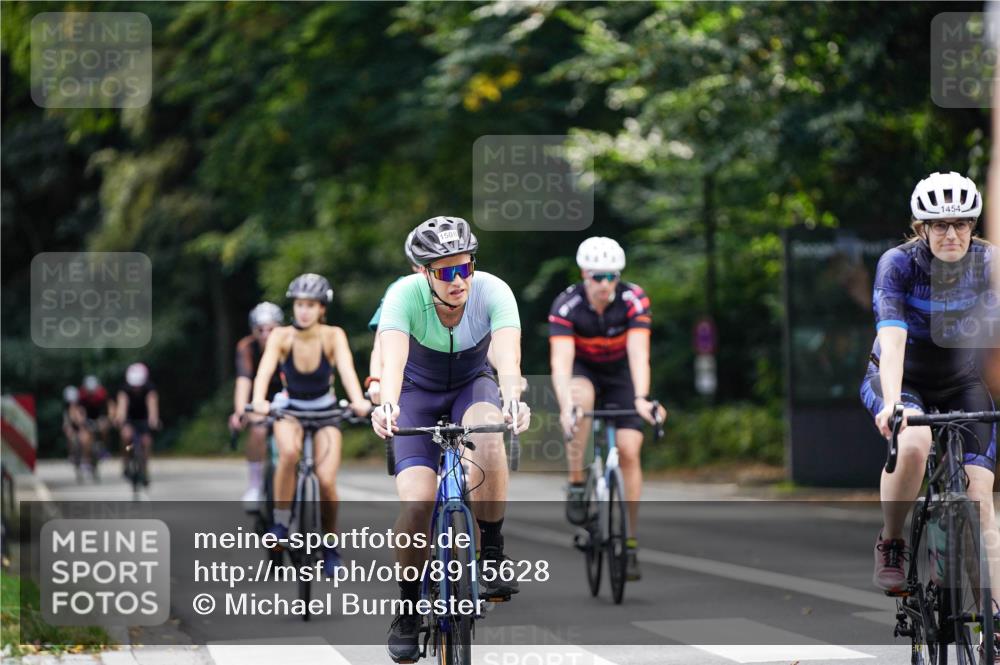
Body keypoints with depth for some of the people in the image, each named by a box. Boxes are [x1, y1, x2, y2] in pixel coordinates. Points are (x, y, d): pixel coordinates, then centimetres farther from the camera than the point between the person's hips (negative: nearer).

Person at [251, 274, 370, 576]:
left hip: (324, 411, 0)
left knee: (326, 482, -15)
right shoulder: (281, 337, -19)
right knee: (289, 452, -35)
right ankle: (281, 520, -17)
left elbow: (346, 368, -36)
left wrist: (358, 401, -55)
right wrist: (258, 401, -55)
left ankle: (330, 545, 10)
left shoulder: (333, 336, -20)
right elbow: (265, 369, -35)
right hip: (289, 407, 0)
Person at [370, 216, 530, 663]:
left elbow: (508, 357, -42)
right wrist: (386, 406, -64)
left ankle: (491, 556, -22)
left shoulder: (493, 292, -27)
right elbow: (393, 358, -44)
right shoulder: (405, 296, -29)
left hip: (473, 385, 0)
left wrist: (512, 400, -63)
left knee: (487, 433, -37)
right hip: (419, 393, 0)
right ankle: (408, 609, 2)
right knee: (416, 502, -21)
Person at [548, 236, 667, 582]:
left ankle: (631, 543, -5)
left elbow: (639, 354, -36)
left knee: (628, 450, -13)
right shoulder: (566, 306, -28)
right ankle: (576, 485, -23)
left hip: (621, 373, 1)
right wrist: (565, 406, -53)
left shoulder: (634, 300, -26)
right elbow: (560, 362, -37)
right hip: (583, 371, -1)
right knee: (580, 395, -37)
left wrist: (641, 398, -52)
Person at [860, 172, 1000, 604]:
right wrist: (892, 404, -49)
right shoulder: (898, 263, -23)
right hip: (900, 380, -2)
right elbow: (891, 340, -34)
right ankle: (890, 544, -12)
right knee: (914, 443, -36)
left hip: (961, 384, 2)